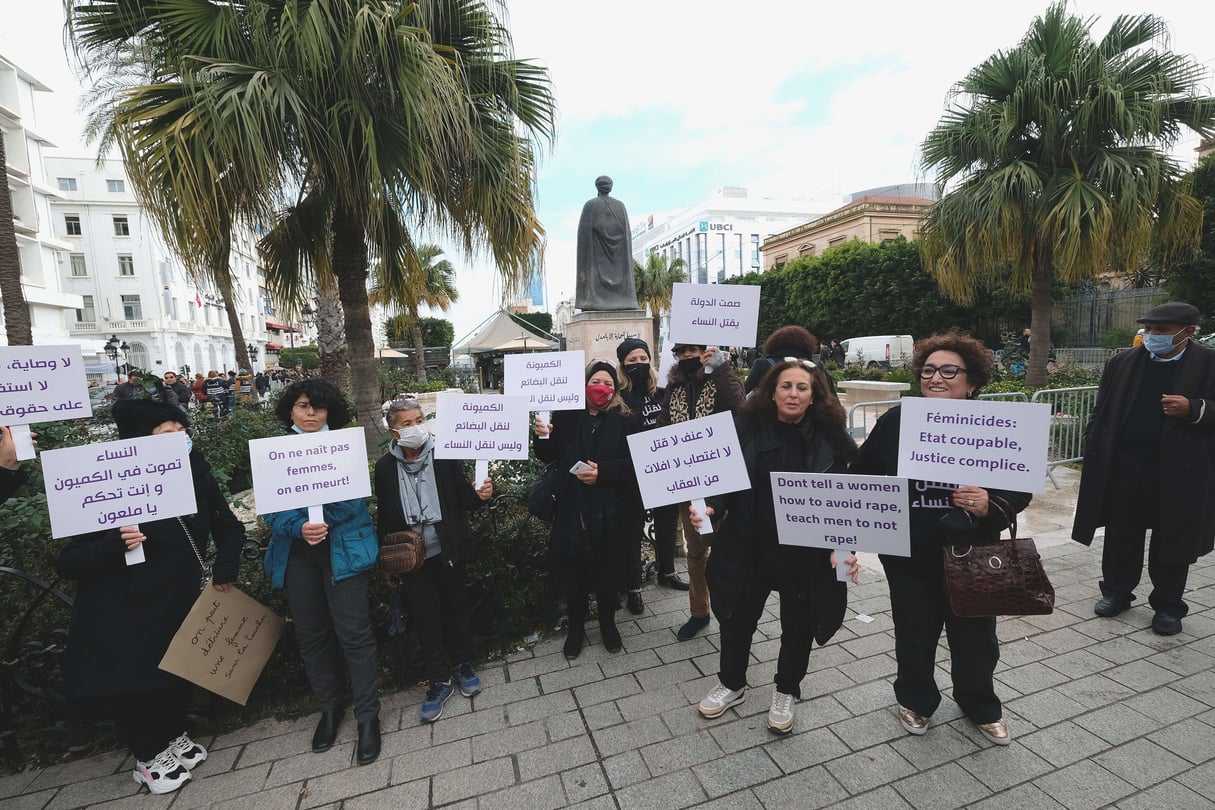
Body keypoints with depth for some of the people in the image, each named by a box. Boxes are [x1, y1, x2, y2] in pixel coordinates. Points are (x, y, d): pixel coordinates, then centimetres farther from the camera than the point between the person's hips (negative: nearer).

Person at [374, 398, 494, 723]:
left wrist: (479, 495, -29)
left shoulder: (445, 456, -10)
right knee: (425, 618, 11)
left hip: (448, 551, -1)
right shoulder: (385, 467, -5)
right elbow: (384, 517, 3)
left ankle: (462, 665, 39)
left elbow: (462, 499, -7)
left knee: (456, 608, 16)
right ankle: (439, 681, 30)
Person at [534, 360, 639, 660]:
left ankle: (607, 623, 38)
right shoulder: (566, 416, 2)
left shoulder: (624, 420, -1)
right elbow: (548, 457, 7)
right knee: (573, 569, 10)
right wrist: (542, 437, -13)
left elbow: (632, 464, -7)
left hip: (608, 511, 0)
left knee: (607, 568, 13)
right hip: (571, 508, 1)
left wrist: (602, 472, -20)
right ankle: (576, 626, 34)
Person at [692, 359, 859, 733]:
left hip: (807, 555, 0)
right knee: (738, 618, 17)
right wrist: (711, 506, -22)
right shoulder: (747, 428, -8)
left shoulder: (830, 438, -7)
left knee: (798, 625, 18)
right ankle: (731, 682, 45)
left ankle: (787, 691, 46)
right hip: (750, 549, 1)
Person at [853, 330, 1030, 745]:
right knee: (914, 633, 16)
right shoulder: (896, 421, -8)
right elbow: (863, 478, -1)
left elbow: (1021, 488, -3)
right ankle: (915, 700, 44)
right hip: (909, 555, 0)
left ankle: (982, 707, 48)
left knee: (975, 636, 18)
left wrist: (990, 505, -22)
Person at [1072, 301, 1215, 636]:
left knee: (1172, 541, 10)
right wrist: (1094, 453, 4)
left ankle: (1167, 605, 26)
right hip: (1124, 466, 2)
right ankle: (1116, 591, 27)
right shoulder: (1121, 363, 4)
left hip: (1180, 470, -2)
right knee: (1120, 535, 12)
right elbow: (1102, 411, 8)